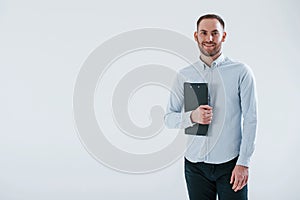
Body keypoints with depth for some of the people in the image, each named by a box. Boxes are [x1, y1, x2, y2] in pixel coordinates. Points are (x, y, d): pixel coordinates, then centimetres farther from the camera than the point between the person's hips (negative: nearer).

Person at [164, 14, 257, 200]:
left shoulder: (241, 71, -2)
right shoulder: (184, 75, 5)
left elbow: (250, 119, -4)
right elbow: (169, 117, 6)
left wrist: (243, 163, -9)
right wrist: (192, 117, -15)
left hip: (230, 164, -2)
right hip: (195, 165, 2)